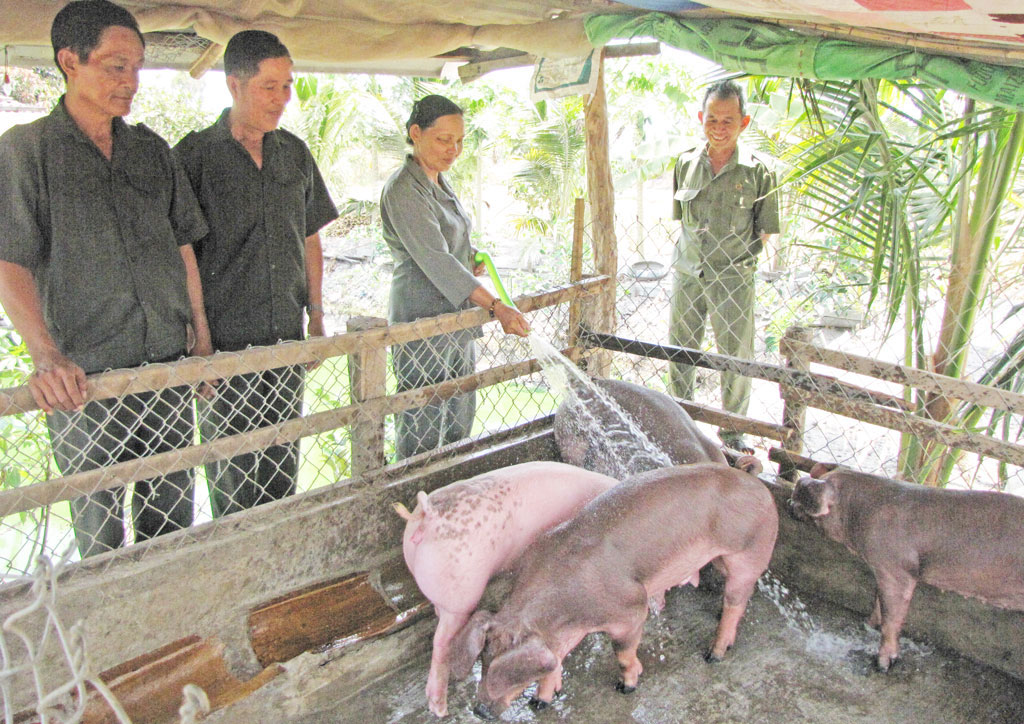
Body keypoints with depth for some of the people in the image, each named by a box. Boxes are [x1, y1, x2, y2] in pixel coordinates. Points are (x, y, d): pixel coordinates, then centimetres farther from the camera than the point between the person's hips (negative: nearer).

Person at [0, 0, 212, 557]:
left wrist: (202, 336, 11)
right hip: (83, 376, -3)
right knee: (99, 527, 6)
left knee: (172, 519, 11)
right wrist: (46, 355, -23)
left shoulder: (151, 149, 11)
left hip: (167, 365, 4)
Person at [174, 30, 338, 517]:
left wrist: (316, 315, 12)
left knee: (282, 472, 12)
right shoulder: (197, 154, -5)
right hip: (223, 341, -4)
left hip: (286, 337, 4)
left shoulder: (295, 154, 10)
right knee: (232, 476, 3)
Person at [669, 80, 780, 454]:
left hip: (733, 279, -3)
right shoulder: (686, 163, 3)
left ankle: (732, 429, 24)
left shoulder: (758, 170, -6)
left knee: (737, 358, 5)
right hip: (687, 274, 3)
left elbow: (764, 232, 0)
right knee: (680, 349, 14)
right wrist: (691, 253, 9)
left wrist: (741, 259, -8)